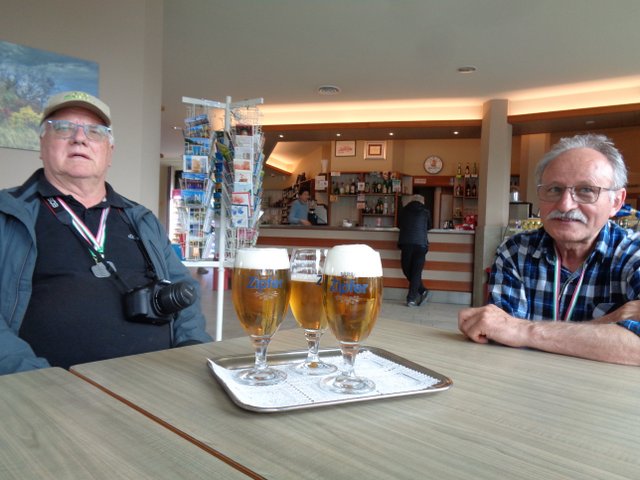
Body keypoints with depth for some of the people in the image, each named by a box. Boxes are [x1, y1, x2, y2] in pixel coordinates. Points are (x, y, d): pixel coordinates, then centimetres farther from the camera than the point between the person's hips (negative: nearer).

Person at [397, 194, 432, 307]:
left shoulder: (404, 210, 13)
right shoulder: (425, 211, 12)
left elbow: (399, 225, 27)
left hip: (406, 242, 0)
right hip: (421, 243, 0)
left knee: (407, 269, 13)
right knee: (416, 271, 2)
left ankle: (422, 290, 9)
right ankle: (411, 299, -1)